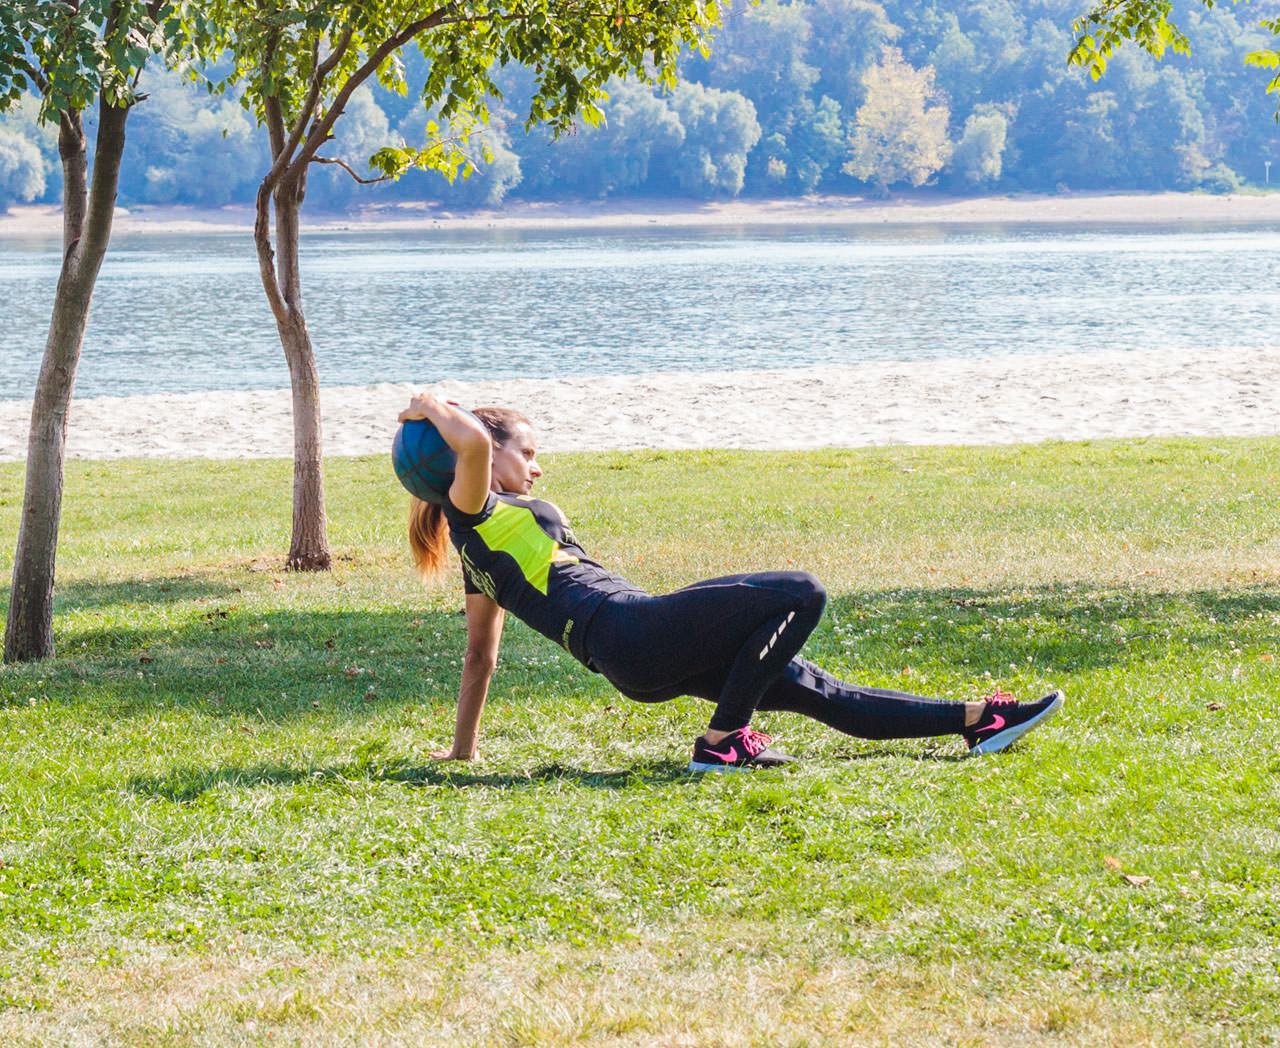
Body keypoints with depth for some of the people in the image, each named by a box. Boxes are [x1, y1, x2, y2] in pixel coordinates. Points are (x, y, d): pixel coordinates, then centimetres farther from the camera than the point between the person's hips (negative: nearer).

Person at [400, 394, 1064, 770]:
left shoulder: (485, 557, 27)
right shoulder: (477, 514, -1)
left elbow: (479, 654, 29)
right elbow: (476, 444, -22)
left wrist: (462, 751, 31)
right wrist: (432, 410, -5)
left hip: (647, 662, 10)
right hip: (629, 634, -10)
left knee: (809, 687, 7)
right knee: (799, 596, -16)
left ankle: (976, 722, 8)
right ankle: (723, 742, -12)